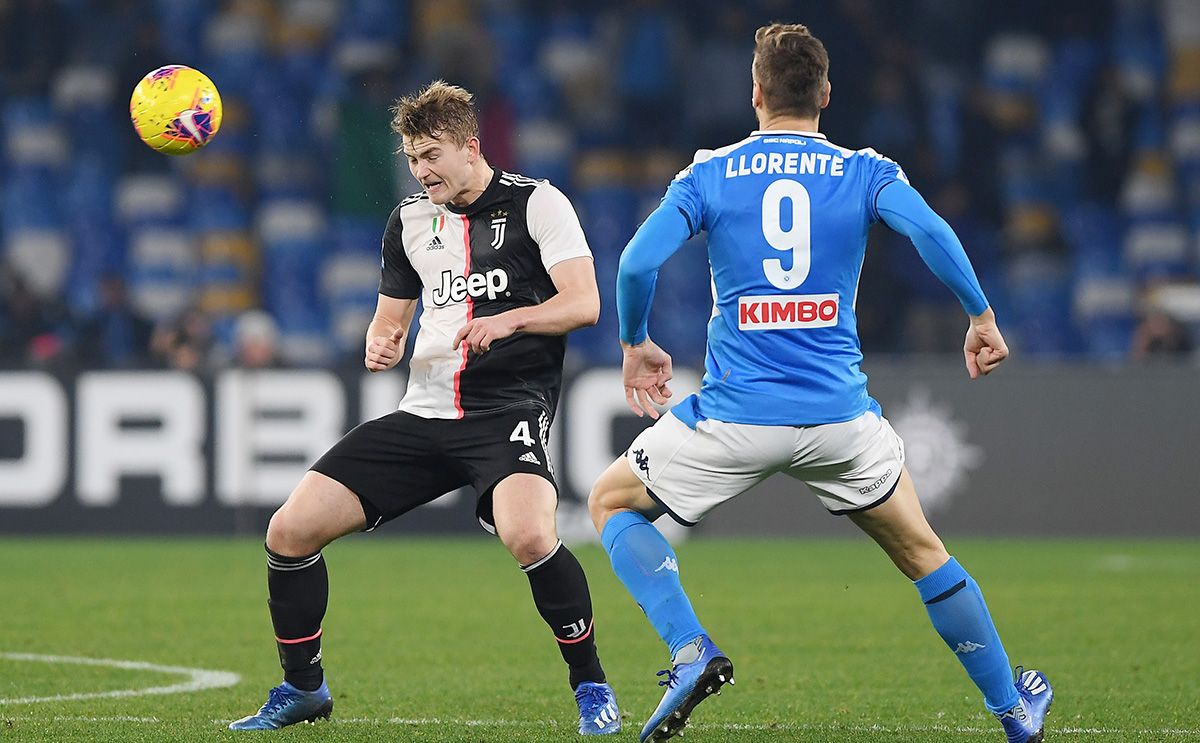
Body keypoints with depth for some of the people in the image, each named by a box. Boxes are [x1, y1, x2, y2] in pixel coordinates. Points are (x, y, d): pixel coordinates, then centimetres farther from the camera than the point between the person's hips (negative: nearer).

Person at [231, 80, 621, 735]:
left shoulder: (536, 203, -3)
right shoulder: (409, 219, 14)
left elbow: (584, 302, -10)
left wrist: (506, 319, -26)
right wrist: (380, 344, 1)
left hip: (509, 410, -6)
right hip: (424, 412, 6)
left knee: (528, 535, -36)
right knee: (290, 530, -4)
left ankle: (591, 688, -15)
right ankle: (302, 688, 16)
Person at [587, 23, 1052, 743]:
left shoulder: (708, 174, 2)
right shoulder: (865, 173, 3)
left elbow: (638, 263, -7)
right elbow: (932, 232, -14)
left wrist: (635, 345, 10)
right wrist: (982, 316, -1)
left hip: (736, 412, -2)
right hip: (840, 413, 2)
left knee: (612, 502, 20)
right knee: (923, 553, 23)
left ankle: (692, 651, -1)